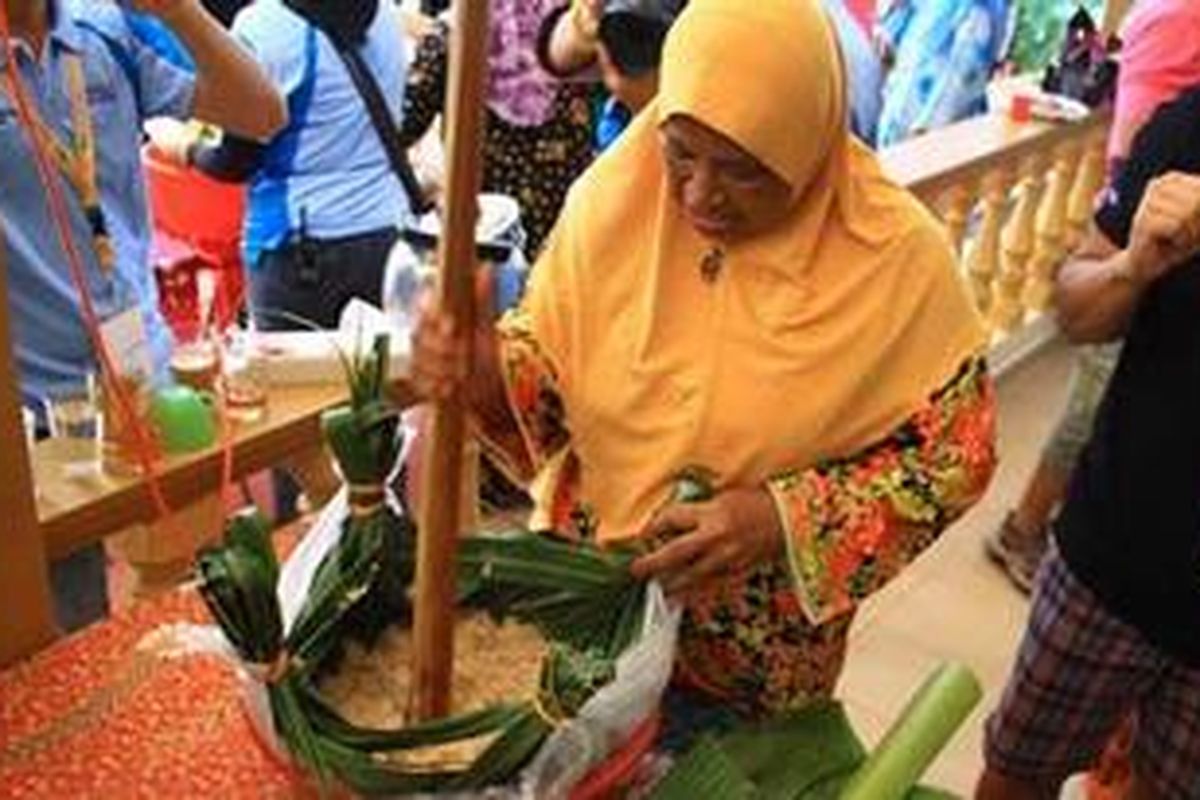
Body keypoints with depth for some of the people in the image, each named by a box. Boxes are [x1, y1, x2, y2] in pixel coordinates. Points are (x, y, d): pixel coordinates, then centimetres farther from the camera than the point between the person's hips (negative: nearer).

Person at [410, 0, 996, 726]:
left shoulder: (897, 256, -20)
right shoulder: (613, 198, -14)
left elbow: (953, 452, -12)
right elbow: (551, 364, -3)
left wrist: (782, 519, -24)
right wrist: (486, 369, -26)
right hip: (587, 593, 2)